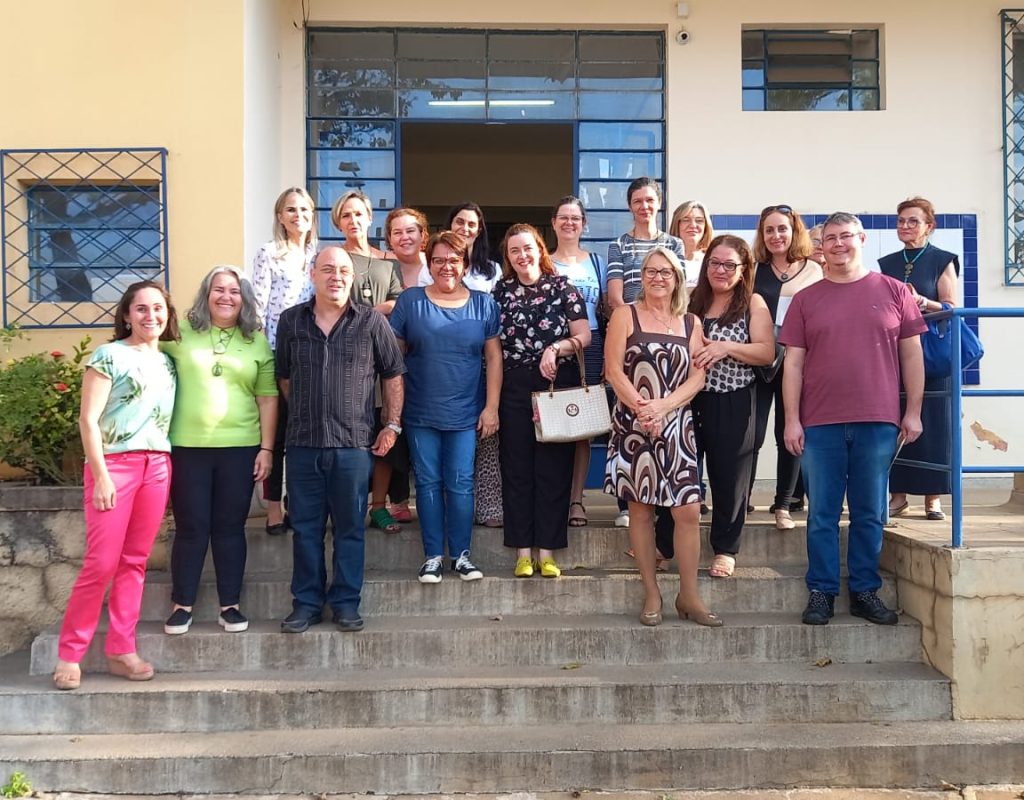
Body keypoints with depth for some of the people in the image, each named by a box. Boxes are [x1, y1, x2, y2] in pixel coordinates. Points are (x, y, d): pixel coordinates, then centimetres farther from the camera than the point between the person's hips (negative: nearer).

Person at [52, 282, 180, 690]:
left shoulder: (168, 362, 15)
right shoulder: (109, 356, -2)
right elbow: (88, 420, -7)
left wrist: (169, 466, 7)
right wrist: (101, 476, -12)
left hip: (157, 467, 5)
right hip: (115, 463, -5)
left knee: (135, 562, 7)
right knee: (102, 563, -7)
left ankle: (121, 651, 13)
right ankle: (69, 654, 6)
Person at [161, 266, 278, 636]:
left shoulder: (257, 341, 6)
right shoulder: (181, 332, 3)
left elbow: (268, 398, 5)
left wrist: (267, 448, 0)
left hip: (240, 447, 1)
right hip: (187, 446, -1)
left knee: (230, 527, 8)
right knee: (190, 527, 5)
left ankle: (230, 605, 16)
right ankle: (181, 605, 16)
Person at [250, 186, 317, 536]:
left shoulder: (316, 255, 14)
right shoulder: (269, 254, -2)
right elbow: (258, 305, -7)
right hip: (277, 350, -5)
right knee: (276, 427, -2)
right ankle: (274, 507, 5)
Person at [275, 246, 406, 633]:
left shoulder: (372, 322, 0)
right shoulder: (291, 321, 6)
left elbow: (393, 375, 5)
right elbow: (284, 376, 16)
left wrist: (392, 425, 2)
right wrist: (304, 414, 14)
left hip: (354, 443, -2)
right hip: (303, 442, 2)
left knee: (350, 527, 7)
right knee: (305, 526, 9)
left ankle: (346, 602, 19)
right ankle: (307, 602, 20)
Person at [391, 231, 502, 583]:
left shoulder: (483, 304, 4)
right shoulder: (410, 301, 2)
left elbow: (494, 357, 4)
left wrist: (491, 406, -1)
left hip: (466, 413, 0)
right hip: (420, 412, 0)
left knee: (460, 483, 2)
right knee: (428, 482, 5)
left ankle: (461, 555, 14)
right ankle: (433, 556, 15)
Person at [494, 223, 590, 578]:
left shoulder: (562, 287, 3)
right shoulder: (501, 291, 9)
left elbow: (584, 336, 1)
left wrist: (556, 348, -17)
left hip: (558, 384, -1)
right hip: (514, 387, 2)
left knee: (554, 468, 1)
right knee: (516, 468, 2)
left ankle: (547, 551, 8)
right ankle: (523, 551, 10)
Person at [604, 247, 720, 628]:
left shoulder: (691, 323, 11)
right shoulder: (625, 315, 3)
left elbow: (697, 375, 2)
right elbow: (613, 370, -5)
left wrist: (663, 405, -13)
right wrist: (642, 408, -15)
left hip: (677, 425, 2)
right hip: (633, 425, -2)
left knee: (689, 510, -3)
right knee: (640, 508, 3)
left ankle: (689, 596, 9)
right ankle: (651, 593, 14)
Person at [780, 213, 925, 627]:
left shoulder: (894, 292, 6)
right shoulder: (806, 299, 7)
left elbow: (911, 355, 7)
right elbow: (793, 363, 4)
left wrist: (913, 412, 2)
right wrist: (792, 420, -1)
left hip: (877, 422, 0)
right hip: (820, 423, 0)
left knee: (870, 514, 7)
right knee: (822, 513, 5)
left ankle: (865, 592, 18)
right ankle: (821, 592, 14)